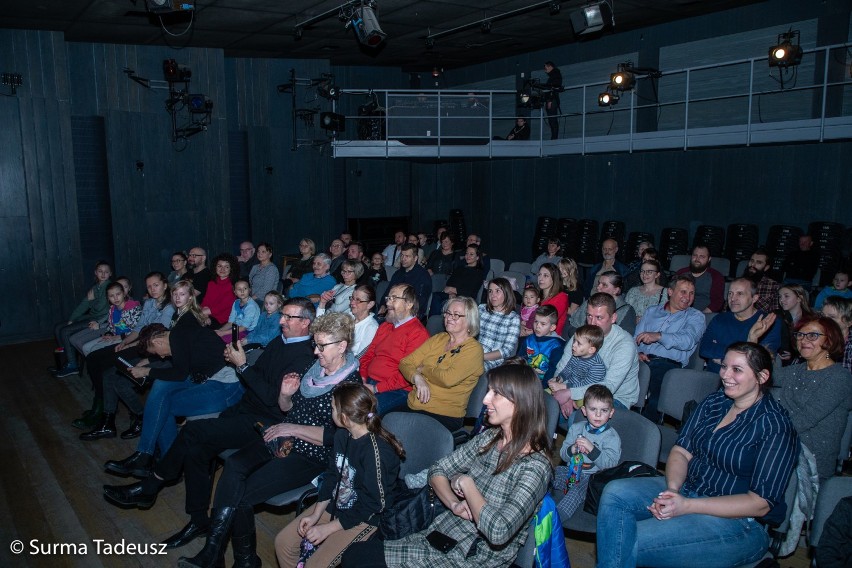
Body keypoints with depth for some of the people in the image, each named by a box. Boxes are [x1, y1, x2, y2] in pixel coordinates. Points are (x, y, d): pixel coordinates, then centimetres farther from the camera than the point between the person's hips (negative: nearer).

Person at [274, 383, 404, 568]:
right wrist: (315, 515, -3)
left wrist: (327, 528, -18)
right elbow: (331, 476, 7)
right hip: (334, 504, 8)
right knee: (283, 542, 3)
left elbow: (372, 505, -23)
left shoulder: (377, 451, -29)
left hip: (363, 518, -8)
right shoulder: (343, 435, -4)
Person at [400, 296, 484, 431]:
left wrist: (423, 369, -4)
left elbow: (448, 379, -21)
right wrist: (417, 377, -13)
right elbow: (405, 363, 9)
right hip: (413, 404, 6)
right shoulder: (438, 339, 14)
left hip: (445, 414, -6)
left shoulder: (473, 349, -6)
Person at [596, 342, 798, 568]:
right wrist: (672, 489, -16)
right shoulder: (714, 401, 8)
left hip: (735, 520, -7)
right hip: (685, 490, 7)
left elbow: (761, 503, -16)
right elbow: (681, 451, 7)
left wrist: (687, 506, -22)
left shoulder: (775, 426, -12)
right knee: (615, 492, -19)